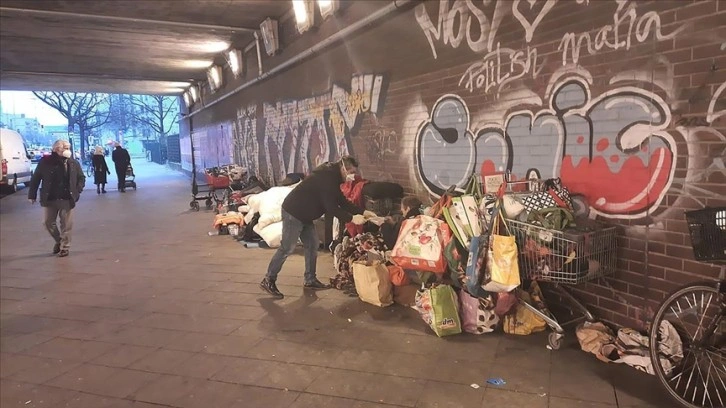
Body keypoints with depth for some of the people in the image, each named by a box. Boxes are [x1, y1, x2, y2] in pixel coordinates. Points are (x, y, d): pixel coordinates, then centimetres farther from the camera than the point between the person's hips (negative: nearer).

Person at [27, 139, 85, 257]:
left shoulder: (74, 163, 0)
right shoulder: (45, 161, -4)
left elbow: (81, 178, 8)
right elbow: (35, 178, 1)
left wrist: (77, 192, -4)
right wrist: (32, 195, 1)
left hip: (67, 199, -1)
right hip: (50, 199, 1)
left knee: (66, 225, 2)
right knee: (49, 222, 10)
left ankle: (64, 247, 15)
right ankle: (59, 241, 33)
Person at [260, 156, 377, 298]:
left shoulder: (332, 176, 9)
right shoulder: (327, 178, -23)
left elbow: (342, 202, 13)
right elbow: (331, 207, -26)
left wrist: (362, 212, 6)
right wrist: (351, 218, -21)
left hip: (304, 215, 10)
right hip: (293, 213, -10)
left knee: (312, 245, 11)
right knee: (287, 249, -6)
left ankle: (310, 280, 19)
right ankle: (268, 281, 3)